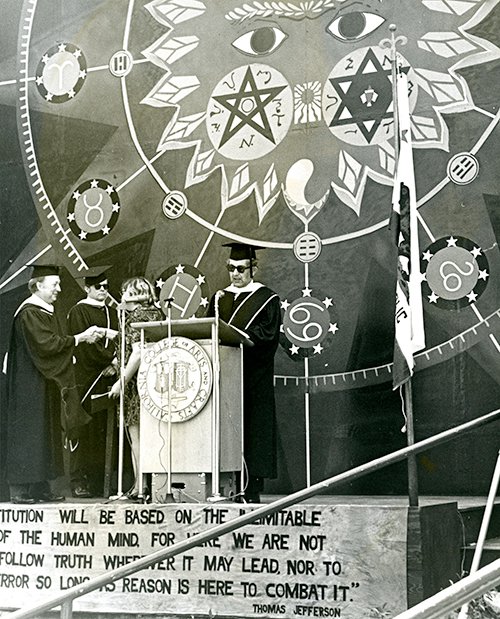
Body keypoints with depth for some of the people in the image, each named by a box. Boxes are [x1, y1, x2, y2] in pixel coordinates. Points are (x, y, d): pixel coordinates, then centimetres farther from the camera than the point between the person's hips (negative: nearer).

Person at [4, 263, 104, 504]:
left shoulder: (46, 311, 16)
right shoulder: (29, 312, -15)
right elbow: (46, 344, -22)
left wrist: (83, 338, 5)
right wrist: (80, 338, -18)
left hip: (45, 383, 10)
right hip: (30, 384, -10)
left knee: (45, 434, 10)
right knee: (28, 433, -6)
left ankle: (41, 488, 14)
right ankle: (20, 489, 1)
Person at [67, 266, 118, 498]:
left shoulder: (112, 313, 19)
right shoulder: (78, 312, -1)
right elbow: (84, 344, -11)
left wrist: (115, 363, -5)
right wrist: (111, 359, -13)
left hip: (107, 378, 6)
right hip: (85, 380, -6)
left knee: (103, 432, 4)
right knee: (85, 431, -6)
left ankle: (99, 481, 8)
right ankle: (79, 481, -1)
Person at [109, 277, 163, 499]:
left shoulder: (135, 316, -10)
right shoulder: (158, 314, 12)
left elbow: (137, 353, -20)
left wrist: (121, 381, -17)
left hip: (137, 382, -7)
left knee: (136, 434, -3)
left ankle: (140, 485, -3)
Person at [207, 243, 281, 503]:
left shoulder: (266, 299, 4)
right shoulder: (219, 299, 19)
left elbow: (267, 336, -8)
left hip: (255, 377, -4)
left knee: (254, 430, -4)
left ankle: (252, 489, -2)